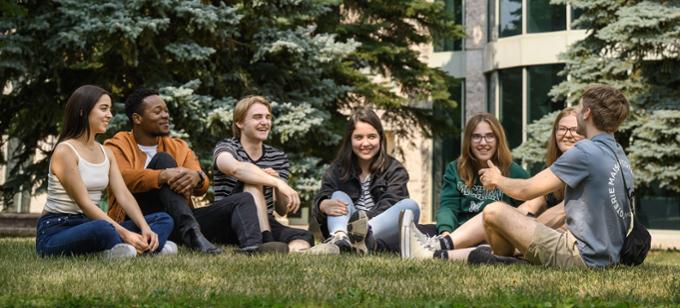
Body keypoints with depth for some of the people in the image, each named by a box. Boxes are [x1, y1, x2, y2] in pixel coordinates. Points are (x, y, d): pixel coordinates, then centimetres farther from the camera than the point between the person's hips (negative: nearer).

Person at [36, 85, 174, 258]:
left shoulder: (105, 153, 12)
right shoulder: (65, 152, -12)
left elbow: (124, 195, 2)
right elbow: (84, 203, -19)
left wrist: (145, 228, -16)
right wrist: (124, 233, -26)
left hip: (89, 226, 8)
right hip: (56, 230, -8)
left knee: (163, 220, -2)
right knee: (104, 228, -42)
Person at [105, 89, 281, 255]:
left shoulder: (179, 147, 20)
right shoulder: (118, 146, 7)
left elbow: (203, 186, 3)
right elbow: (122, 178, -17)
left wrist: (197, 178, -23)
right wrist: (164, 176, -33)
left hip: (178, 221, 5)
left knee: (244, 200, -7)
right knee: (163, 159, -22)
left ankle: (250, 245, -44)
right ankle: (192, 234, -42)